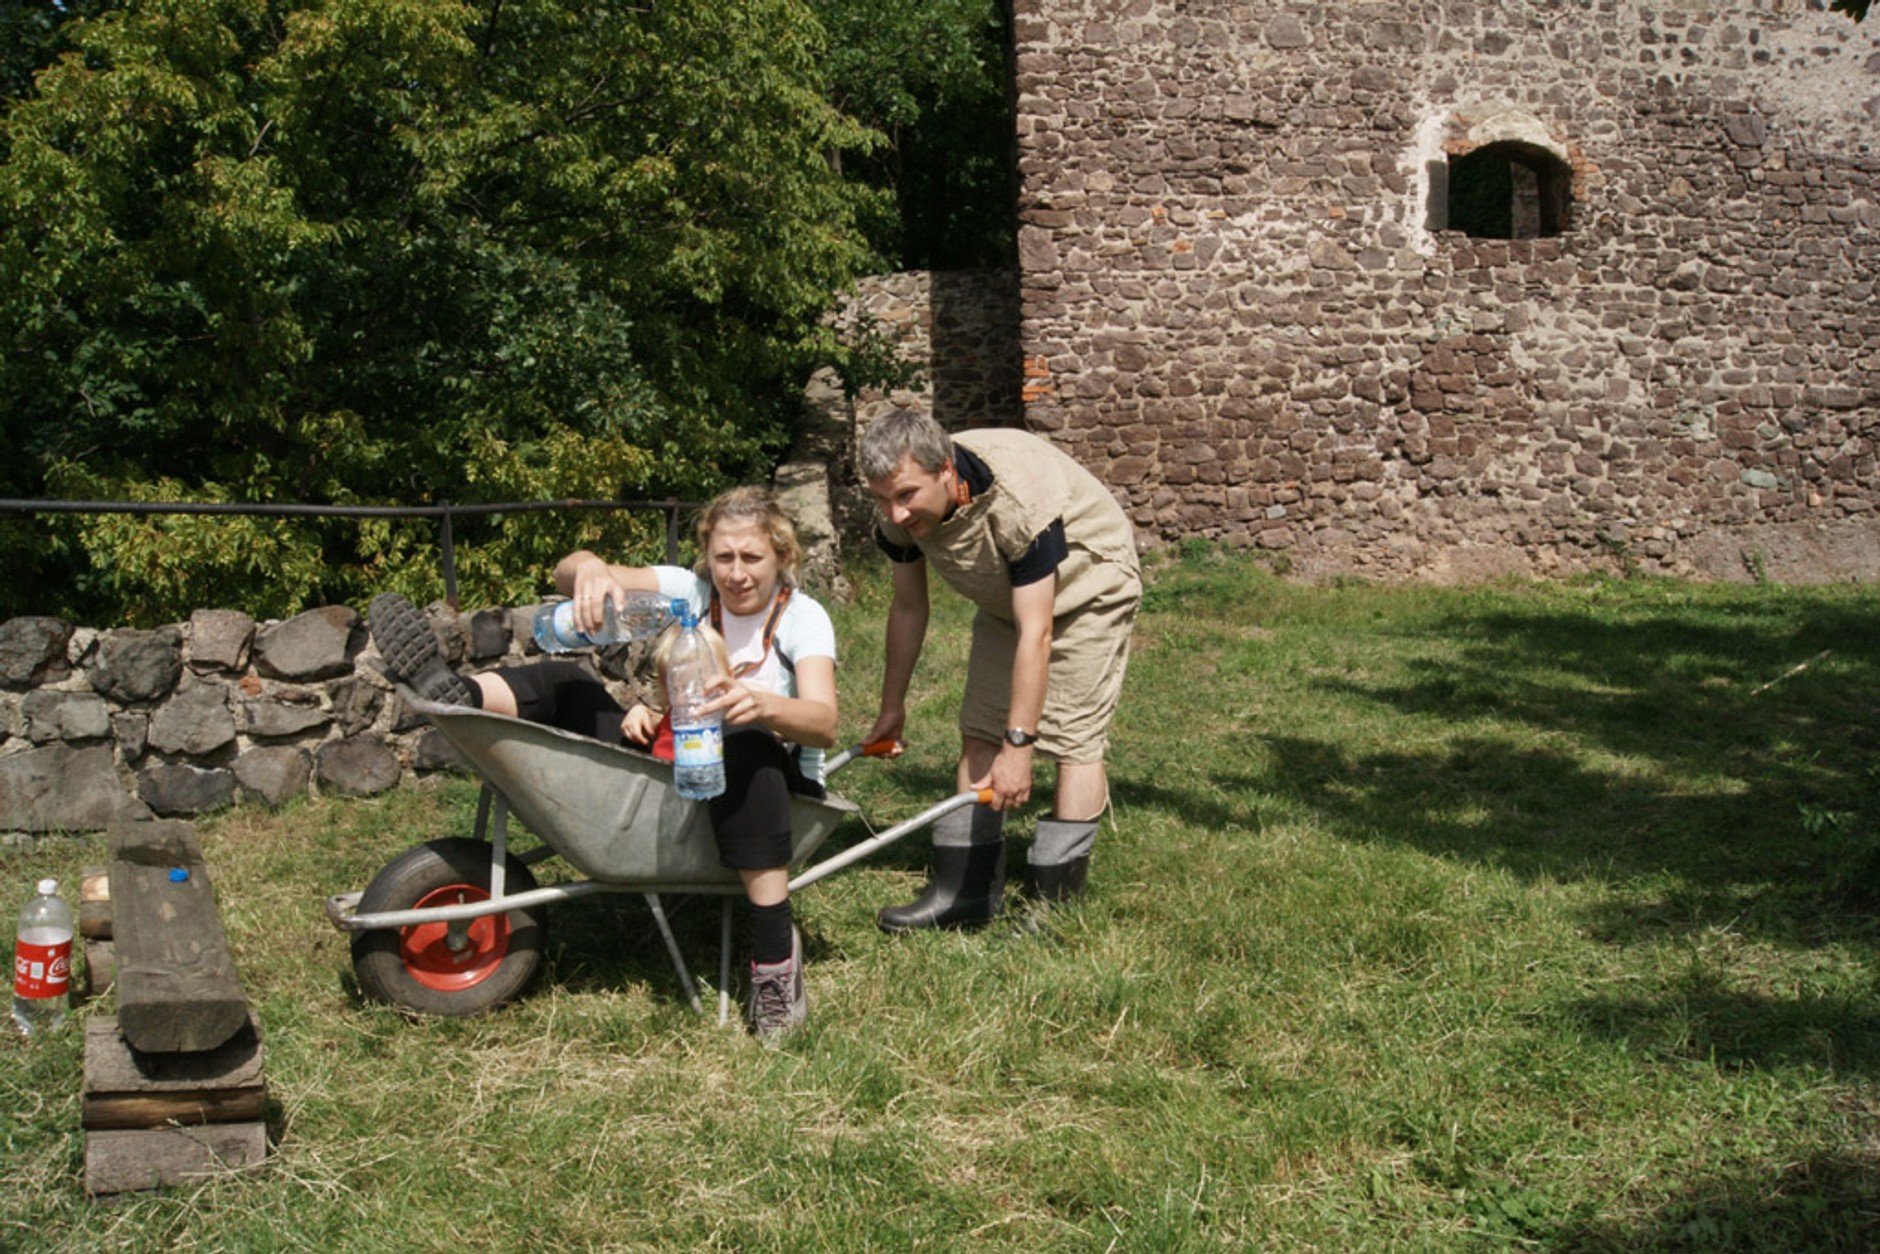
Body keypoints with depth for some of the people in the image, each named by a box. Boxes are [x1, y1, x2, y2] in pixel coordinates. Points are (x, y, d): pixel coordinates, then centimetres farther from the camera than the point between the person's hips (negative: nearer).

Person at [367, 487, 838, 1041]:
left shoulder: (803, 616, -9)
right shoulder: (691, 591, -1)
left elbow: (824, 724, -28)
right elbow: (566, 575, -16)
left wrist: (765, 705, -50)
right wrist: (589, 567, -42)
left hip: (778, 783, -4)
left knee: (745, 743, -41)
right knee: (565, 683, -10)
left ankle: (775, 953, -39)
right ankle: (455, 695, -41)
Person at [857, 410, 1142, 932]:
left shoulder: (1020, 500, -41)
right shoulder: (899, 512, -21)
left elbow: (1036, 632, -38)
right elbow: (908, 607, -4)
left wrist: (1019, 745, -36)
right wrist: (892, 705, 4)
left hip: (1087, 587, -7)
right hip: (1005, 596, 7)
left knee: (1075, 736, -13)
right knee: (979, 732, 3)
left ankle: (1059, 902, -8)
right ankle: (966, 891, 7)